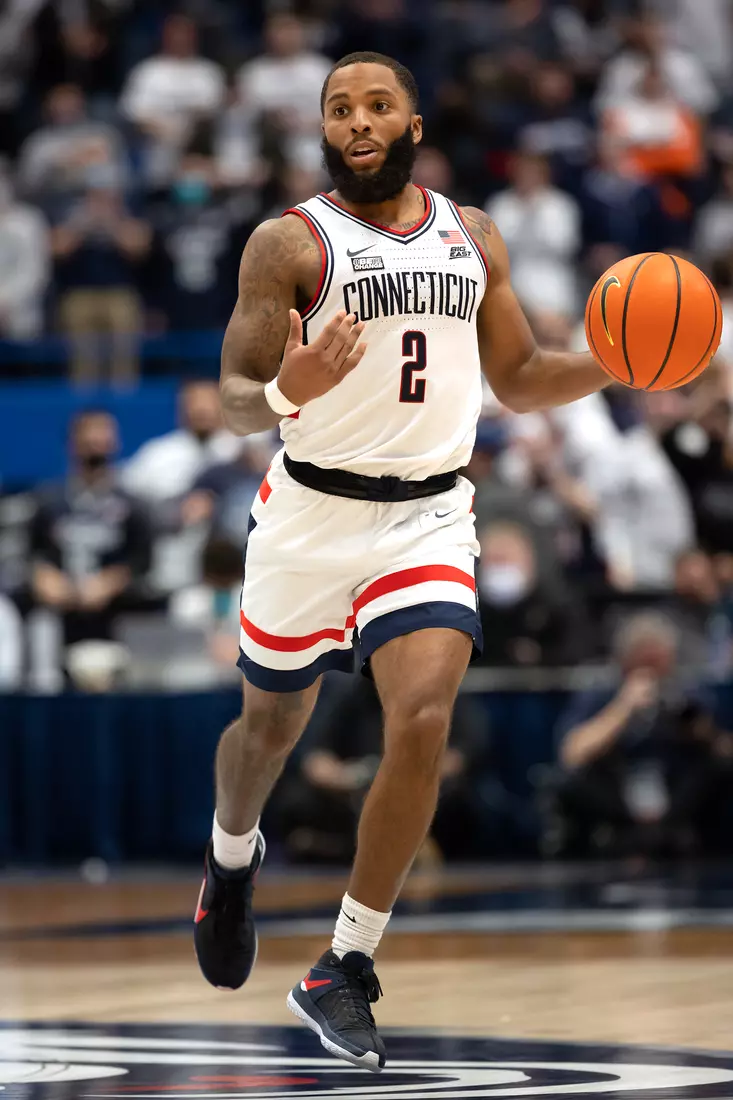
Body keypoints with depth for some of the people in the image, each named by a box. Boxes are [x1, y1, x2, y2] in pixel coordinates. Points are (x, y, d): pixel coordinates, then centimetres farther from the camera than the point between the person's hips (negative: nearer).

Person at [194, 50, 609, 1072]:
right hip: (314, 511, -2)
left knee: (422, 726, -17)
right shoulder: (289, 242, -6)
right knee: (272, 725, 15)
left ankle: (344, 971, -5)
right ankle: (232, 857, 51)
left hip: (431, 517, 2)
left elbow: (520, 380, 16)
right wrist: (287, 393, -32)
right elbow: (234, 399, -9)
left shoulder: (474, 237, 7)